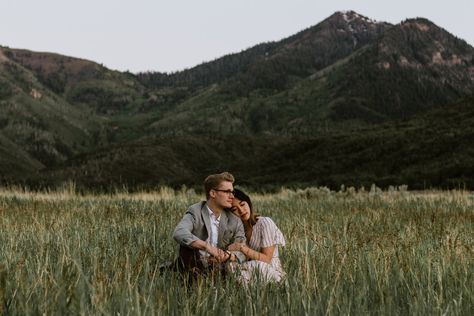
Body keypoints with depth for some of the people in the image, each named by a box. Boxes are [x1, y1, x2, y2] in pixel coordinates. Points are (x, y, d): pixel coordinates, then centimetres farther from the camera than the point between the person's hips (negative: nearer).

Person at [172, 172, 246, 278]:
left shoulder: (235, 221, 5)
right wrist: (207, 247, -38)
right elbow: (179, 234, -26)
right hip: (195, 269, -5)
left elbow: (241, 253, 0)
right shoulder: (195, 212, -7)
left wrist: (227, 256, -24)